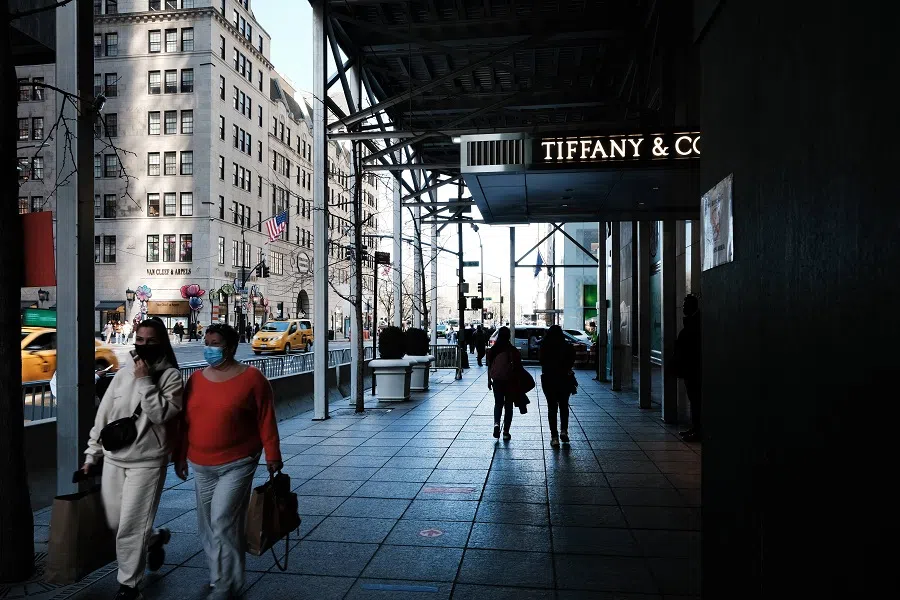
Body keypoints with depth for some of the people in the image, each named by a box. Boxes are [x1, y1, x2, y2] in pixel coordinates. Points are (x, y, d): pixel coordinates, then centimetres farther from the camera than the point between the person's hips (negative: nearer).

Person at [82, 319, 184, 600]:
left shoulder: (170, 375, -9)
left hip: (147, 463, -6)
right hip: (113, 460, 6)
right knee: (115, 523, 15)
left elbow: (161, 415, -21)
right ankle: (155, 538, 42)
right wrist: (92, 453, 12)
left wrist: (145, 381, -22)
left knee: (130, 527, -3)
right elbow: (103, 414, 12)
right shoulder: (123, 374, 8)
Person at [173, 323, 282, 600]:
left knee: (223, 522, -9)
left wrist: (272, 456, -8)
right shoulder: (196, 379, 5)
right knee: (207, 524, 15)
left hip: (237, 464, -6)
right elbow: (185, 422, 11)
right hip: (201, 466, 6)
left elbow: (266, 420, -8)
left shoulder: (252, 378, -10)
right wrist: (180, 457, 14)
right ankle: (218, 575, 34)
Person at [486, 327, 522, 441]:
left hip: (497, 380, 2)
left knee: (498, 404, 16)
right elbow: (517, 366, -5)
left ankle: (496, 423, -9)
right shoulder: (512, 350, -9)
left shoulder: (492, 350, -3)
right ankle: (506, 432, 10)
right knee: (508, 406, 10)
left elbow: (489, 366, 2)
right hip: (510, 380, -1)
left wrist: (489, 380, 13)